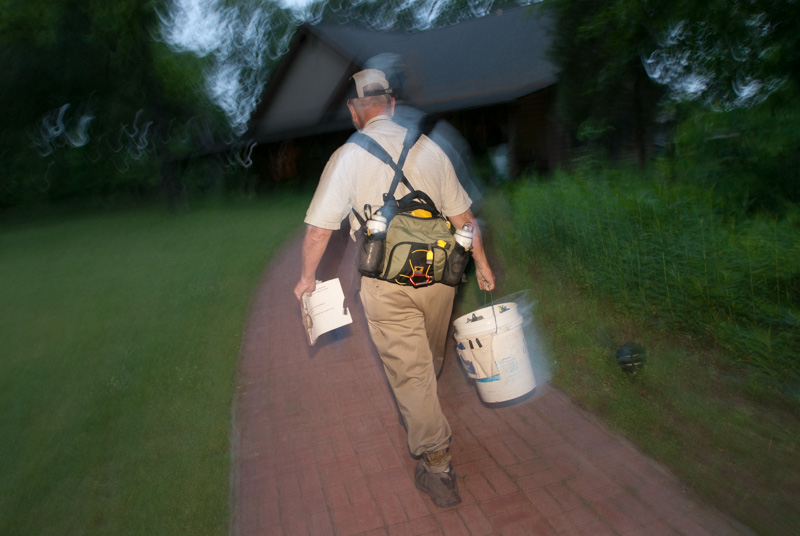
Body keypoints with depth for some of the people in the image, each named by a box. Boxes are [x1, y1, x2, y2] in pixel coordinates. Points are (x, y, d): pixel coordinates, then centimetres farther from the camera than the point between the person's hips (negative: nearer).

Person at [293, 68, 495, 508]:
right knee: (428, 359, 25)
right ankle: (427, 431, 50)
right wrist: (480, 262, 18)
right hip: (438, 273, 5)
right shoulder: (429, 148, 4)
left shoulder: (347, 156, -5)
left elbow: (319, 228, -4)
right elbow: (461, 215, 6)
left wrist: (307, 277, 11)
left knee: (409, 373, 6)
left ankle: (437, 467, 14)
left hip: (386, 284, -4)